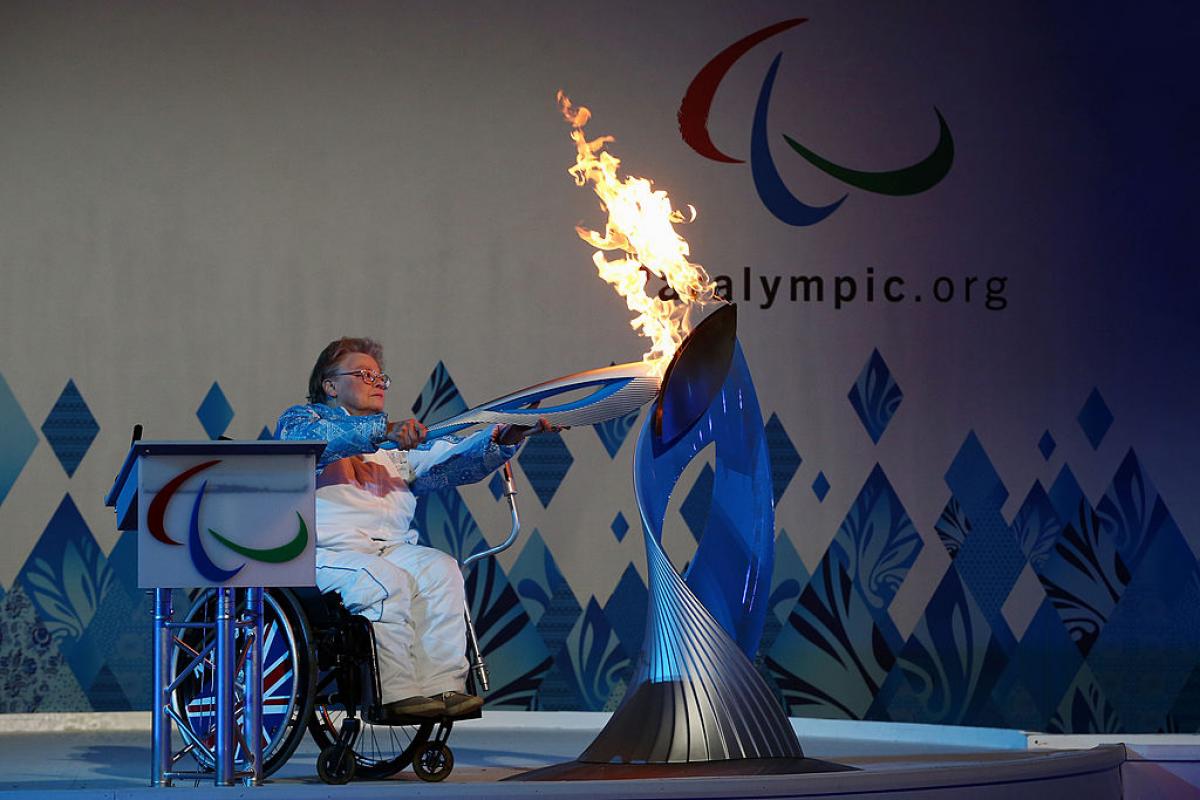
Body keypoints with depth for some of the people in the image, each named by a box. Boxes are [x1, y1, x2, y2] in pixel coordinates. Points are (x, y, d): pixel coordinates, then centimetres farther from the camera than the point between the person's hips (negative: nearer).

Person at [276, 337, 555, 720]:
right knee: (387, 580, -32)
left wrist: (503, 439, -5)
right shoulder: (301, 418, 13)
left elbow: (453, 461, 15)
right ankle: (397, 693, -33)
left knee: (439, 569, -23)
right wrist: (385, 431, -27)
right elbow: (316, 439, -13)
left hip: (391, 547, 5)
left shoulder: (400, 444, 30)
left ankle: (443, 685, -29)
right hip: (326, 550, -5)